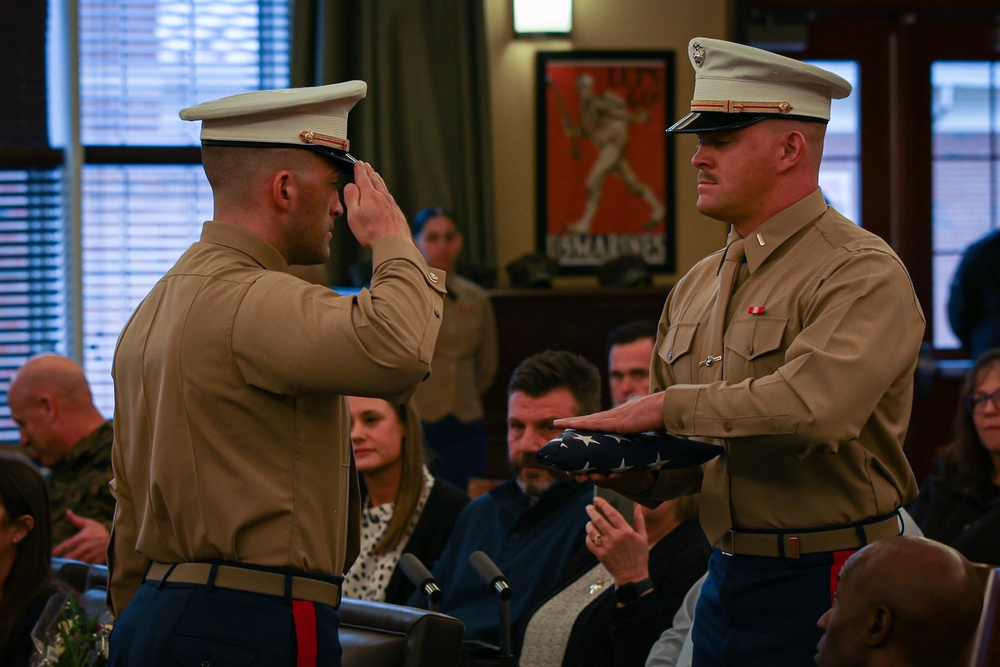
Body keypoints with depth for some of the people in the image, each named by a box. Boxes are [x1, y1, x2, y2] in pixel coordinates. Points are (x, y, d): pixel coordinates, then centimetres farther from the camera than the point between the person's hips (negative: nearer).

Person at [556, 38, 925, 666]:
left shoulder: (862, 273, -12)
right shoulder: (696, 289, 14)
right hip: (726, 584, 7)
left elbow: (812, 406, -29)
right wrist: (619, 465, -4)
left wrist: (667, 408, -19)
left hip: (825, 590, -7)